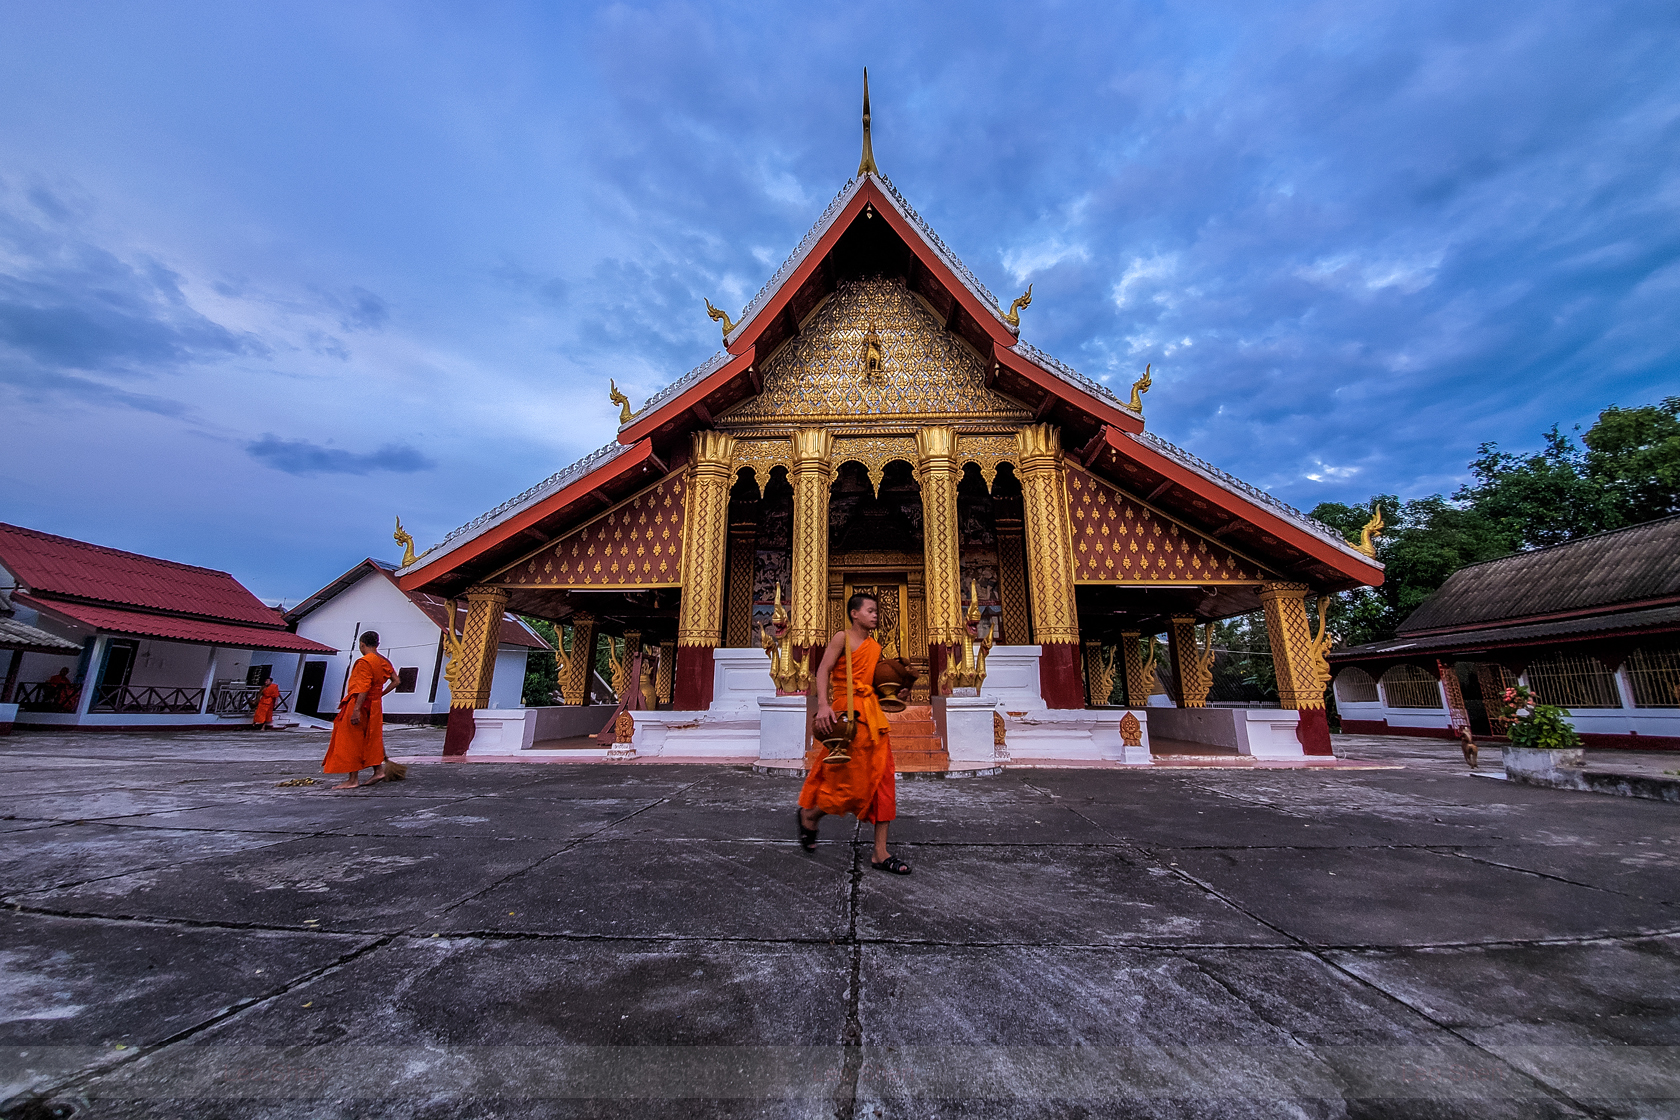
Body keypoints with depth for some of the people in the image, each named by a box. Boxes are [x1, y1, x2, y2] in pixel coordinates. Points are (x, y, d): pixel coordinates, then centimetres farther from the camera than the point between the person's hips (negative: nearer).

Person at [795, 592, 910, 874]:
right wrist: (823, 705, -25)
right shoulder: (843, 638, -4)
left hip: (872, 713, 7)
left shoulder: (875, 647, 17)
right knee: (853, 783, -1)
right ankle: (809, 814, 27)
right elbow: (823, 671, -12)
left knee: (881, 781, 4)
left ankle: (881, 853, 11)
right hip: (848, 712, -7)